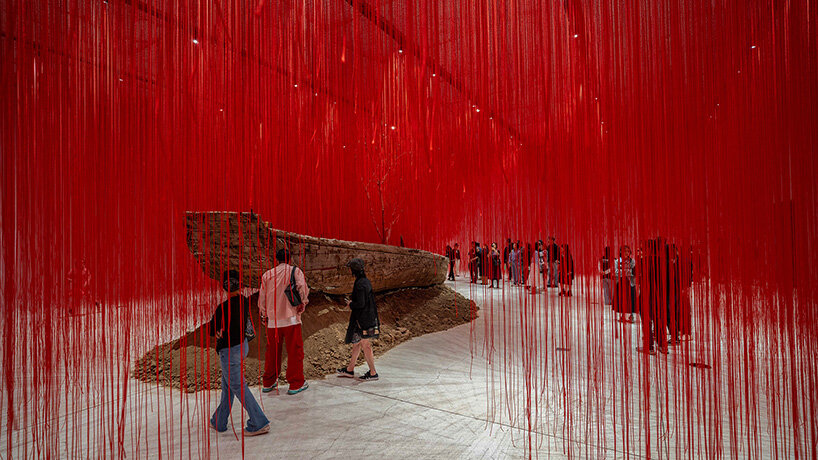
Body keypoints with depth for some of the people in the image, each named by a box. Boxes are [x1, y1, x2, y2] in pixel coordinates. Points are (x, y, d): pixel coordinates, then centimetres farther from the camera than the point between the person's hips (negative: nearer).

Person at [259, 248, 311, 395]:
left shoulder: (267, 274, 10)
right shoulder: (295, 271, -1)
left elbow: (262, 297, 12)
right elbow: (303, 289, -13)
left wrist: (264, 315, 23)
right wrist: (302, 304, 4)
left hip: (273, 320, 4)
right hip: (290, 318, -4)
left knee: (272, 351, 15)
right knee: (295, 350, 3)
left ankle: (268, 383, 26)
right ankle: (296, 384, 7)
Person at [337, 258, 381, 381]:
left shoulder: (360, 284, -21)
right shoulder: (365, 281, 9)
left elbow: (360, 304, -24)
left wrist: (350, 304, -7)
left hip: (363, 319, -10)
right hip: (369, 316, 10)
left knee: (365, 345, 1)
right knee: (356, 343, 18)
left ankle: (373, 373, 12)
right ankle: (350, 369, 31)